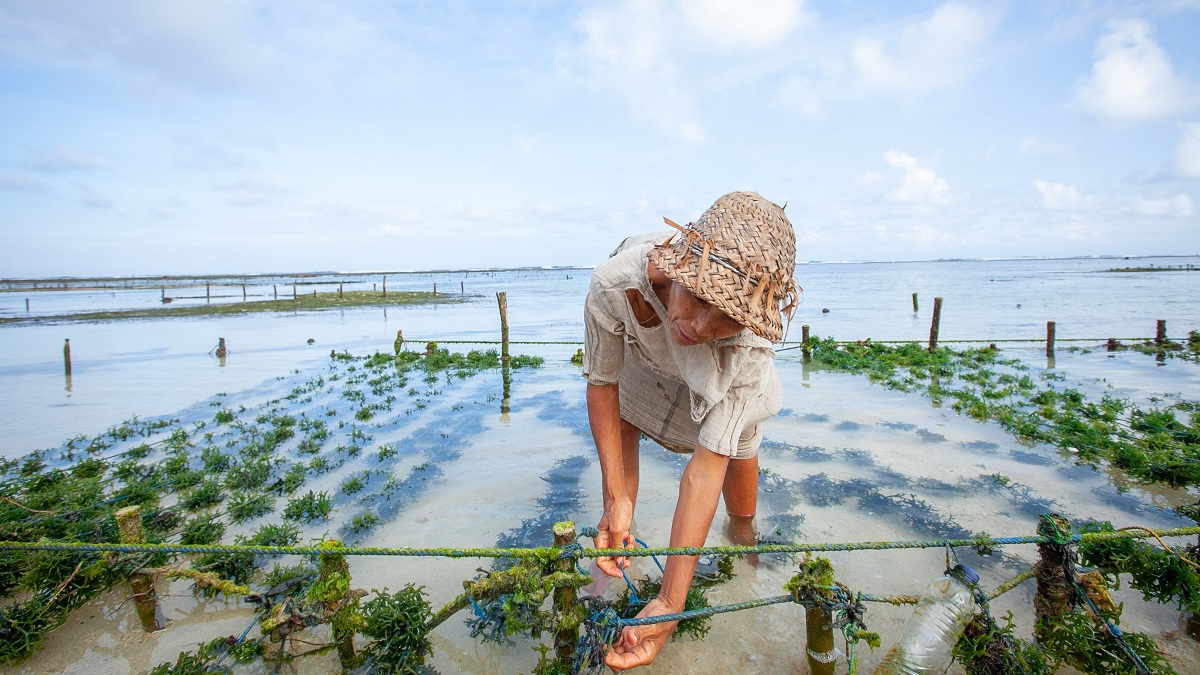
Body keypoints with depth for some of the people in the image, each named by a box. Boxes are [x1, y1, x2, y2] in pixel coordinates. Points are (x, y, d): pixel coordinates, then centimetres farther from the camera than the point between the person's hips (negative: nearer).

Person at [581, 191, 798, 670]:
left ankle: (742, 531, 33)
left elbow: (709, 462, -43)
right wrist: (617, 497, -32)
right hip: (641, 357, 1)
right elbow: (601, 382, -27)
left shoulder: (750, 341, -44)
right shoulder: (616, 281, -45)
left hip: (725, 372, 0)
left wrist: (671, 603, -44)